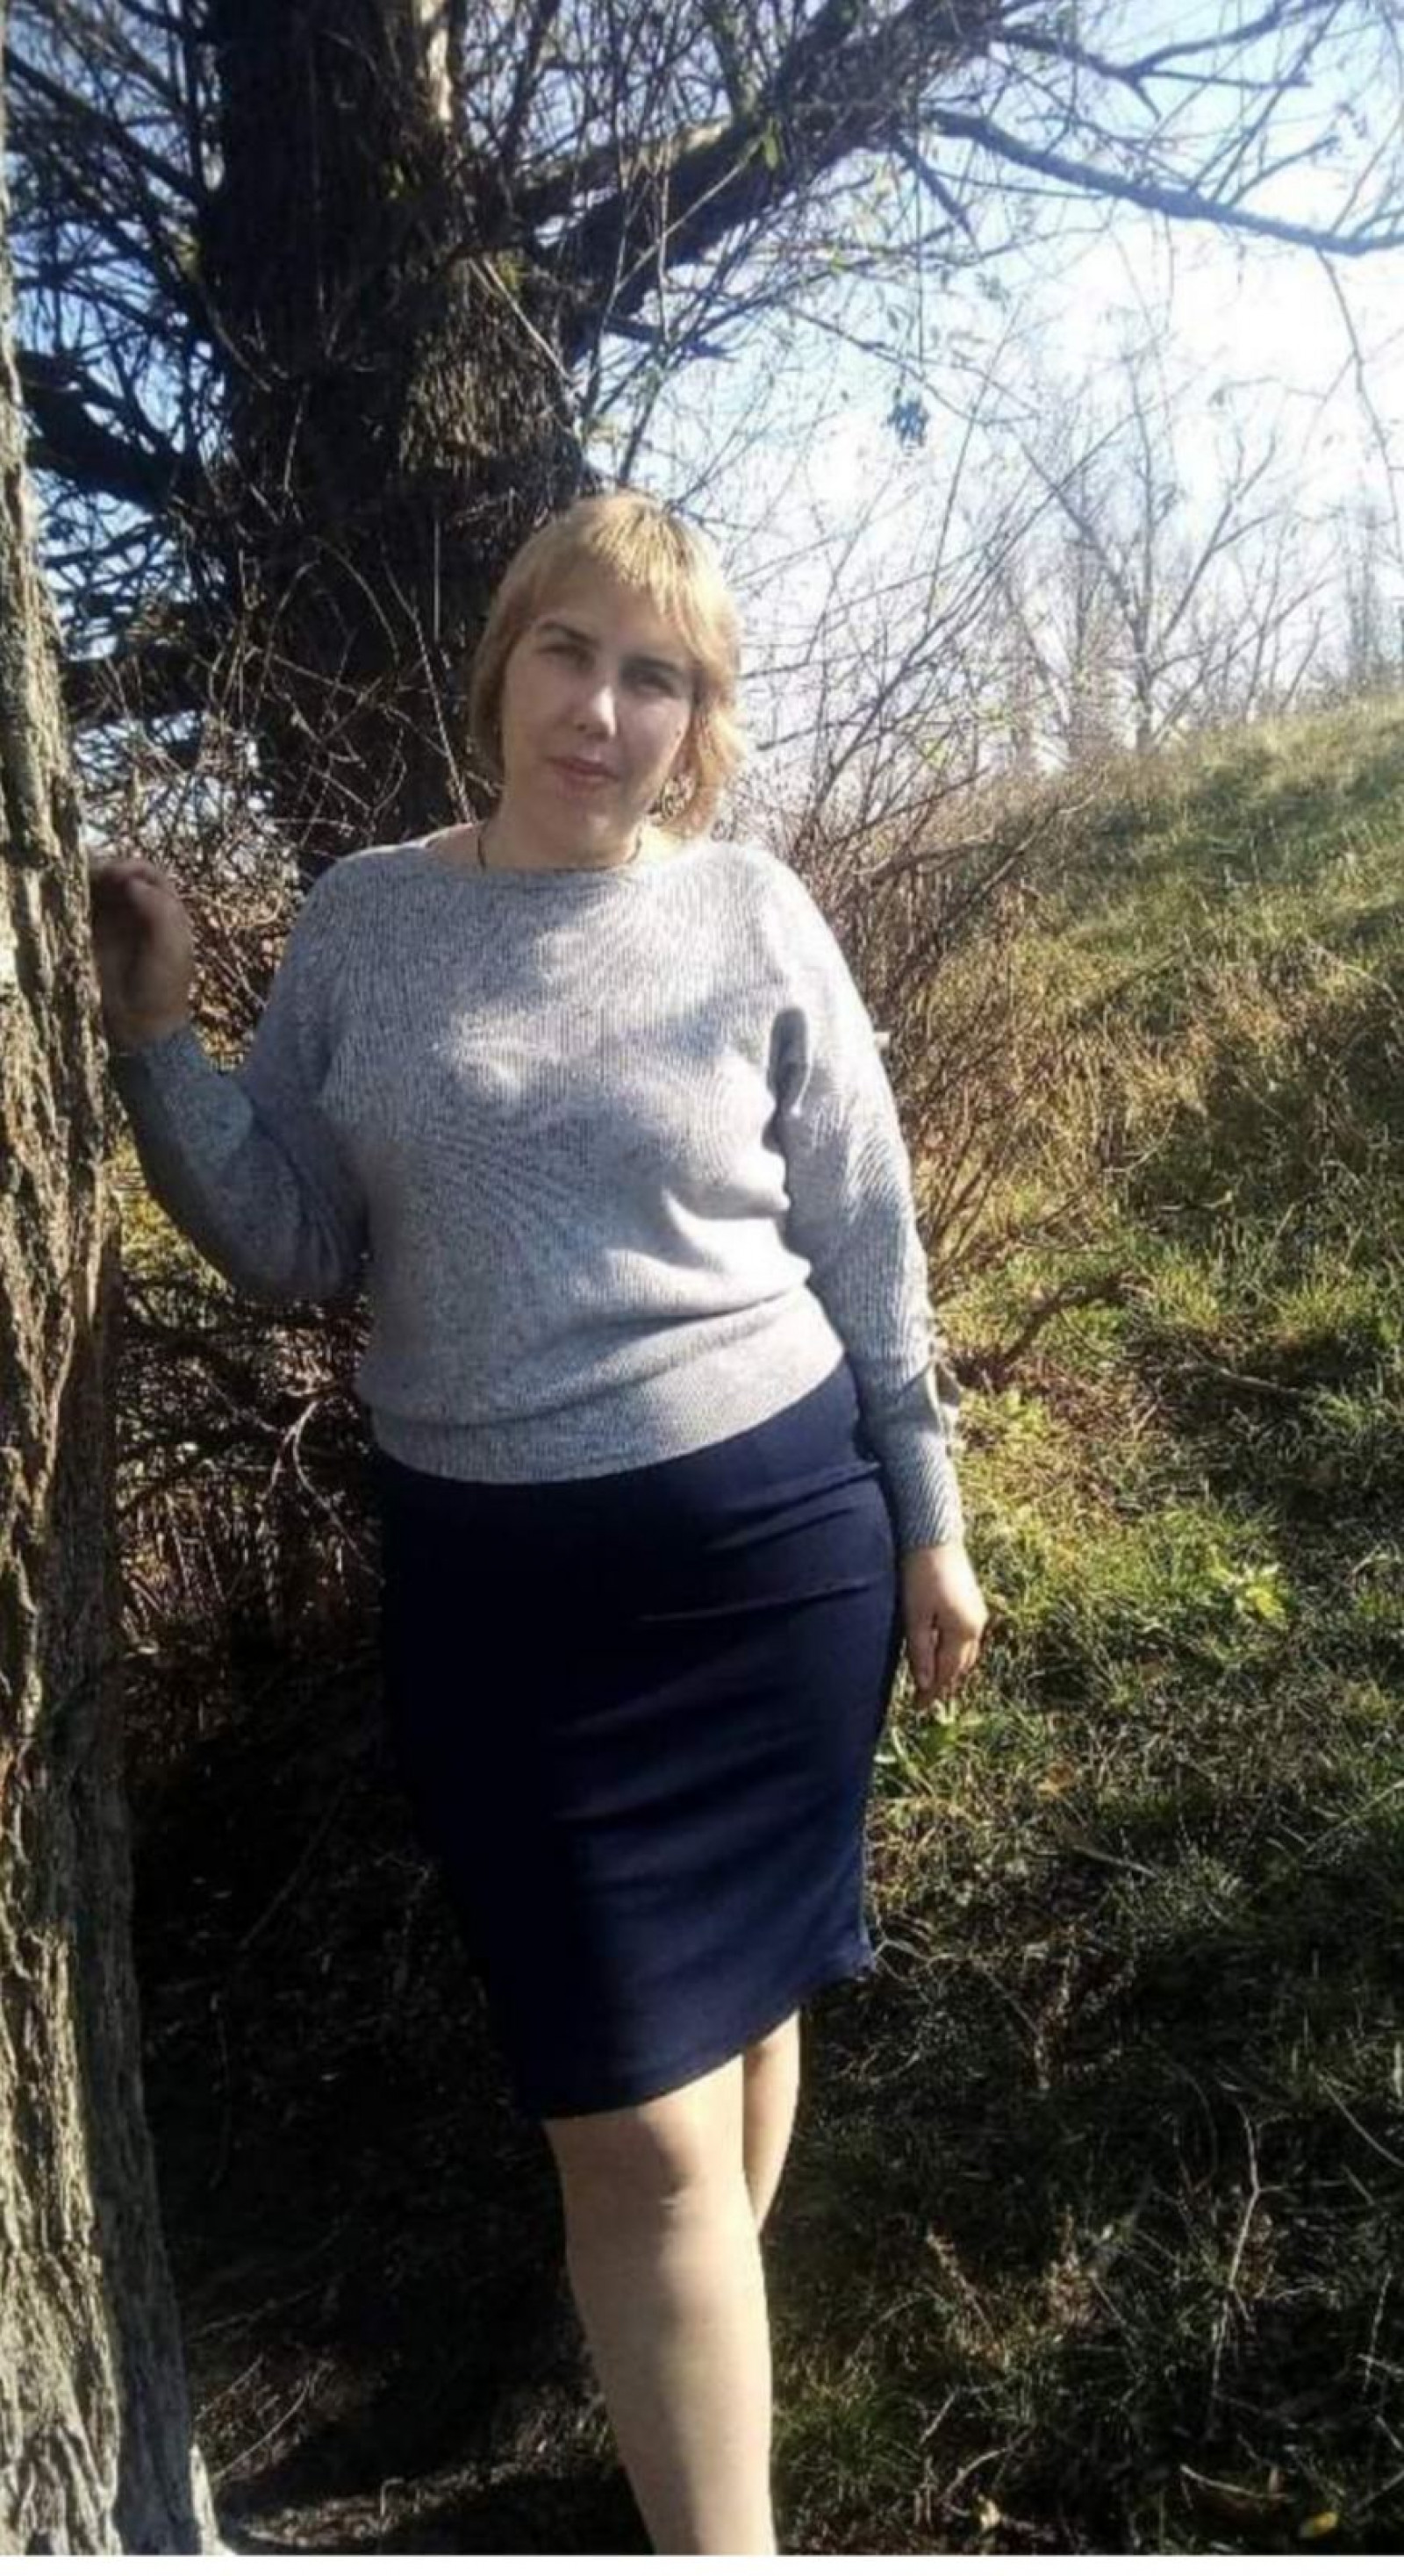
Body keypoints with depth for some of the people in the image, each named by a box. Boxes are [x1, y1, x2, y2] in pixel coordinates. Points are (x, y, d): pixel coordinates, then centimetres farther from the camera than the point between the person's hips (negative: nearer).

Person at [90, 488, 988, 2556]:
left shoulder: (755, 916, 0)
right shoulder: (359, 922, 2)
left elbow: (868, 1250, 4)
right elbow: (296, 1249, 4)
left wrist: (929, 1524, 6)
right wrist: (155, 1043, -6)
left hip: (777, 1538, 1)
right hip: (494, 1577, 0)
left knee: (744, 1989, 19)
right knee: (635, 2111, 3)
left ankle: (690, 2346, 49)